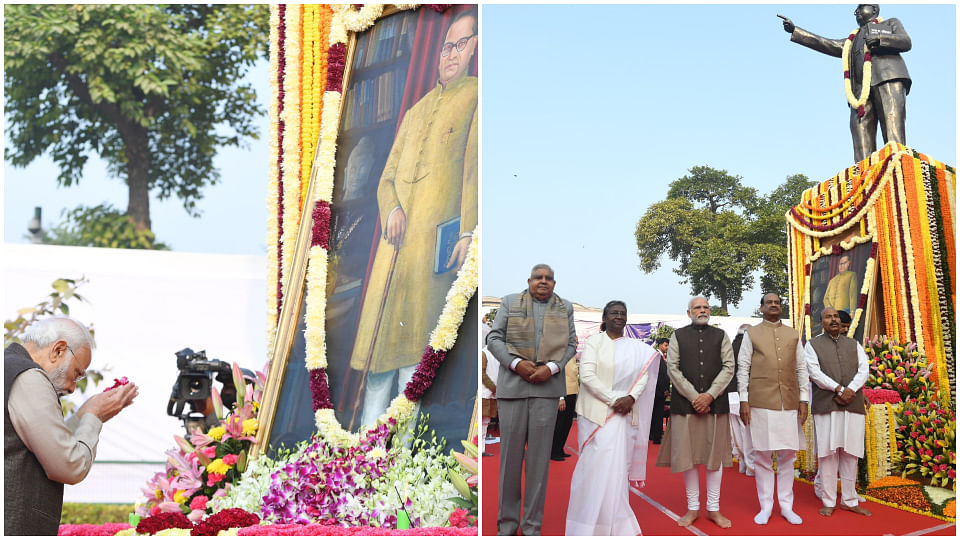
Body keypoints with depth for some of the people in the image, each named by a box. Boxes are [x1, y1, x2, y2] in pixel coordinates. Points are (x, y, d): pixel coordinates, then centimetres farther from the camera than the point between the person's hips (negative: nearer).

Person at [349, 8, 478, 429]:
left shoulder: (474, 96, 4)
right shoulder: (414, 112, 23)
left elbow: (474, 167, -6)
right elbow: (387, 178, 20)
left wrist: (467, 233, -15)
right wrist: (391, 209, -2)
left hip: (435, 237, -6)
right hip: (396, 237, 6)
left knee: (417, 333, -6)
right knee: (380, 327, 4)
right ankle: (369, 432, 10)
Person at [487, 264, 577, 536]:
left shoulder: (564, 308, 15)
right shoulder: (509, 302, 12)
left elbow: (570, 344, 10)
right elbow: (493, 339, 5)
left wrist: (551, 367, -8)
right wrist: (516, 364, -9)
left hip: (547, 388, 1)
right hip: (512, 385, -1)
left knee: (539, 457, 1)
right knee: (510, 454, 0)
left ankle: (532, 526, 9)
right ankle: (506, 523, 11)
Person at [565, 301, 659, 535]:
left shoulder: (635, 347, 10)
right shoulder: (594, 341, -1)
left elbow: (644, 375, 3)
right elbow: (587, 376, -11)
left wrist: (631, 398, -16)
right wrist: (613, 400, -15)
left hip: (623, 415, 3)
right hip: (596, 412, -3)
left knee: (618, 466, 4)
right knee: (596, 465, -4)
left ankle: (614, 522, 12)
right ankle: (589, 519, 5)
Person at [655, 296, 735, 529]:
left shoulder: (720, 336, 10)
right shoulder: (678, 336, 8)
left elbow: (729, 367, 3)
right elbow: (673, 368, 0)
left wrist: (709, 395, -9)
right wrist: (694, 397, -9)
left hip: (715, 403, 1)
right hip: (685, 403, -1)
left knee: (715, 455, 4)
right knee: (687, 455, 1)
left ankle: (713, 508, 12)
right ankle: (692, 508, 12)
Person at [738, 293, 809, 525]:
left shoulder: (793, 334, 14)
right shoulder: (751, 334, 8)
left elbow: (801, 369, 12)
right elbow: (743, 367, 4)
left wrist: (803, 400, 4)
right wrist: (743, 400, -3)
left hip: (789, 402, 2)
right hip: (761, 402, -2)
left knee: (788, 454, 5)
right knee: (762, 455, 0)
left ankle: (786, 505, 13)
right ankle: (765, 506, 8)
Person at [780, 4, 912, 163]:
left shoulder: (891, 24, 29)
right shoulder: (854, 40, 38)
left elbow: (906, 42, 12)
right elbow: (828, 45, 26)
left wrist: (879, 39, -6)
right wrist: (795, 31, 20)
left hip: (888, 79, -4)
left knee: (893, 138, -21)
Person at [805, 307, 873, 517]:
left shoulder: (854, 345, 18)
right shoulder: (813, 345, 8)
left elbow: (864, 370, 6)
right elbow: (815, 373, -4)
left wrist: (850, 390, -11)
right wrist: (839, 389, -14)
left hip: (853, 406, 3)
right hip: (826, 406, -3)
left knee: (850, 454, 5)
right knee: (828, 454, -2)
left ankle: (849, 501, 14)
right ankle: (828, 502, 5)